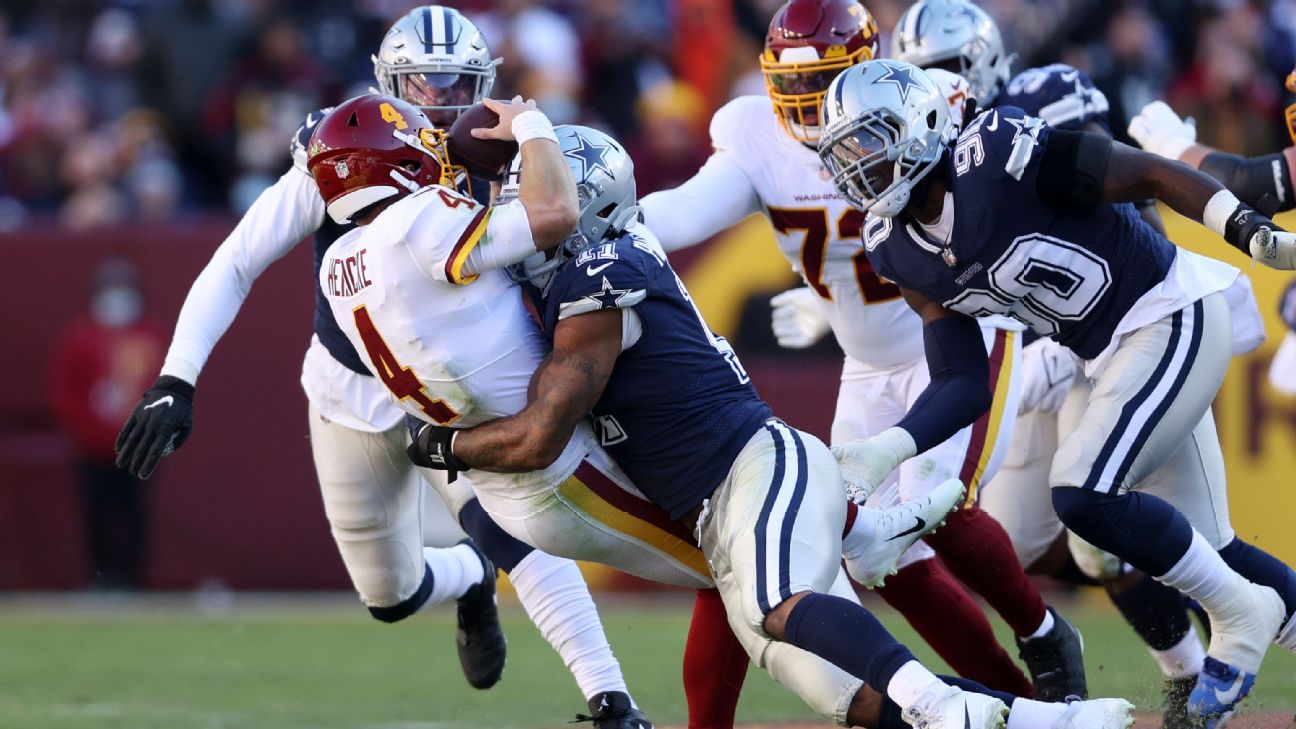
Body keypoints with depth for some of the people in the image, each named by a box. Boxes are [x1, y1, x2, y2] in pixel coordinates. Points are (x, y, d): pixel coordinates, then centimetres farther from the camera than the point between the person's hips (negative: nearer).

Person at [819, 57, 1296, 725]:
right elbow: (964, 383, 1)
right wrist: (886, 451, -15)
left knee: (1084, 491, -21)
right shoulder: (898, 251, -1)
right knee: (1198, 547, 10)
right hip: (1110, 356, 8)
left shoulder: (999, 154, -24)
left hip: (1173, 316, -8)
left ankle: (1242, 615, -2)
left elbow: (1150, 174, -17)